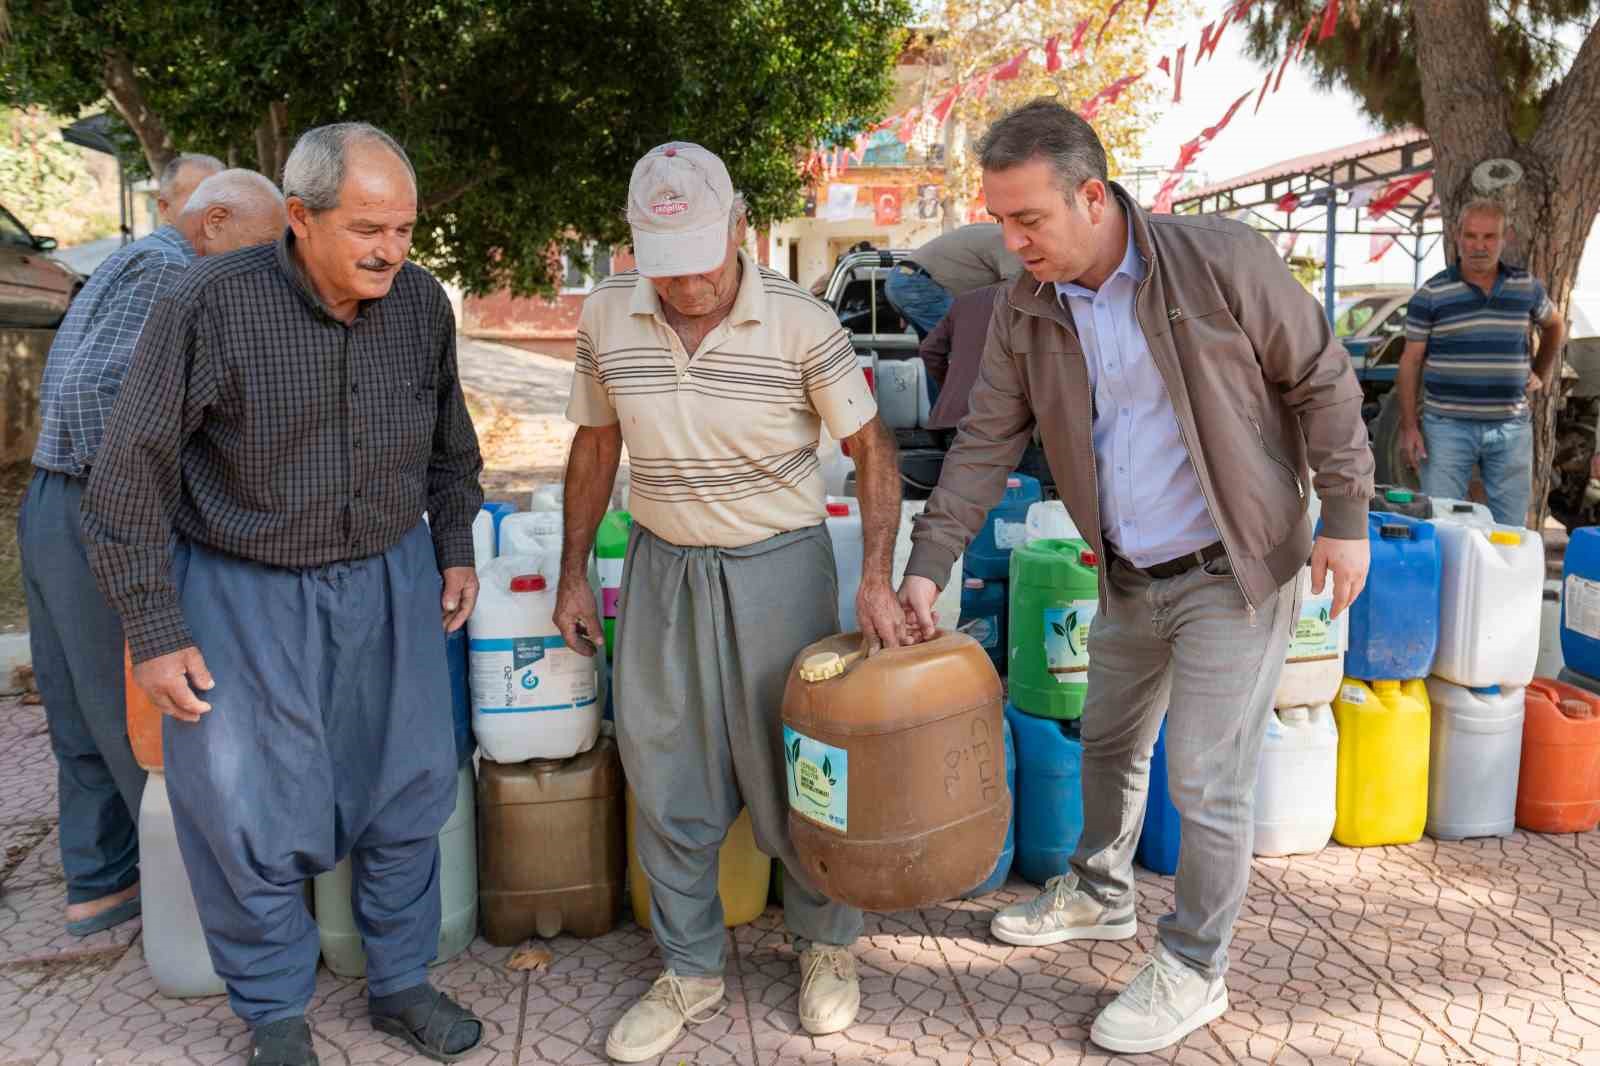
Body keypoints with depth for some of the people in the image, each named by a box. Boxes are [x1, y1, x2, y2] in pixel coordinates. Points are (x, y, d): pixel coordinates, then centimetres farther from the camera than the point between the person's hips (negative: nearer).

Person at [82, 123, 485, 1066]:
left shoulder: (423, 302, -6)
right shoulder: (211, 305, -19)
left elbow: (449, 440, 12)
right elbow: (133, 475, -12)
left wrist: (455, 549, 11)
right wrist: (154, 631, -12)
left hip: (389, 579, 4)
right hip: (245, 590, -3)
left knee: (408, 793, 12)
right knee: (250, 814, 5)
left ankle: (401, 981, 34)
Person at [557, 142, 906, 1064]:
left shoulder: (802, 323, -14)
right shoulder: (607, 316, -3)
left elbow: (872, 447, -6)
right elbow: (596, 446, 8)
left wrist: (878, 577, -16)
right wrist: (573, 572, 10)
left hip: (778, 564, -3)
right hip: (662, 567, 3)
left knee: (795, 771, 8)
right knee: (667, 781, 10)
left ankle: (827, 942, 34)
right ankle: (692, 970, 30)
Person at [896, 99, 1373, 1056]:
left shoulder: (1220, 261, -19)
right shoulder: (1025, 312, -5)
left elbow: (1320, 380, -10)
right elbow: (986, 446, 0)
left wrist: (1346, 517, -10)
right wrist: (927, 567, -3)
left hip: (1232, 572, -5)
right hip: (1129, 579, 6)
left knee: (1208, 779, 1)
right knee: (1112, 743, 21)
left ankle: (1194, 970, 21)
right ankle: (1101, 895, 45)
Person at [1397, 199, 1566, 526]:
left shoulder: (1526, 286, 7)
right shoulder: (1431, 294, -3)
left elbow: (1554, 325, 28)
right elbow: (1410, 361, -2)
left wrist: (1543, 373, 18)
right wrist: (1409, 425, -8)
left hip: (1512, 427, 3)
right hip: (1448, 426, -3)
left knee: (1511, 530, 8)